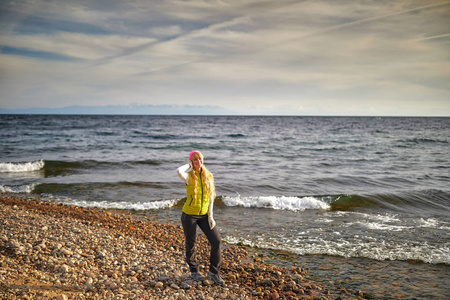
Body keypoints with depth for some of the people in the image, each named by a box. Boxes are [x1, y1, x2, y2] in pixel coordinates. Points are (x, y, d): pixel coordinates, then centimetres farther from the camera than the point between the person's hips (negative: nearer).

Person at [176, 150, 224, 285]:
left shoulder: (208, 175, 0)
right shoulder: (189, 176, -12)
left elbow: (211, 196, 4)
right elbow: (179, 171, -36)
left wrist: (210, 215, -2)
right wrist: (189, 165, -16)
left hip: (204, 215, 4)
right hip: (189, 214, -3)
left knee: (216, 240, -4)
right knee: (191, 243, 10)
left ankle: (214, 271, 11)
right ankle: (194, 271, 31)